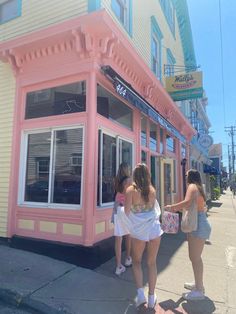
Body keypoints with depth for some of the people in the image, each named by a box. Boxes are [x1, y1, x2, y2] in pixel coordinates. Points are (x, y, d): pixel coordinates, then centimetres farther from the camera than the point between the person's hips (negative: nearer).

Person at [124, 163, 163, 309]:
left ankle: (141, 293, 9)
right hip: (154, 229, 3)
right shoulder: (152, 190, 2)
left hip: (139, 231, -3)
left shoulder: (131, 190, -9)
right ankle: (151, 297, 26)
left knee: (137, 261, 19)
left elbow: (127, 211, -12)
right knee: (152, 263, 16)